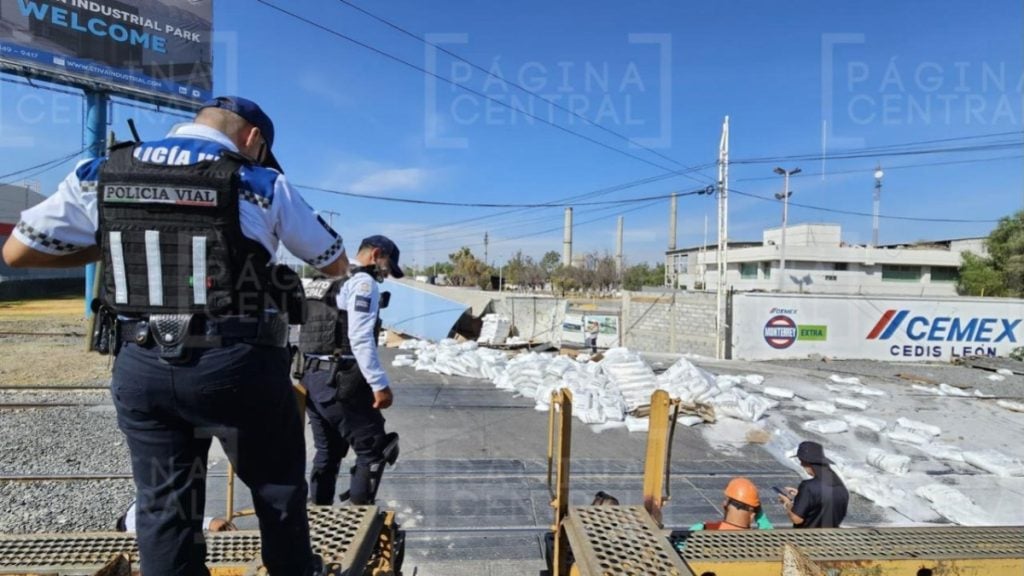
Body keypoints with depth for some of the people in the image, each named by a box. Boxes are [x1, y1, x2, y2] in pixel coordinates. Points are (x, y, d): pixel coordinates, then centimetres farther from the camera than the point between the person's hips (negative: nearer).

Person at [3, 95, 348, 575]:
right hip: (239, 367, -3)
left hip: (139, 368, 4)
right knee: (279, 486, 18)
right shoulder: (260, 184, -6)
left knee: (163, 507, 18)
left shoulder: (100, 174, 5)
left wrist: (106, 249, 17)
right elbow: (336, 263, 4)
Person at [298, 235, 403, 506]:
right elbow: (361, 339, -19)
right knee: (373, 451, 2)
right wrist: (380, 385, -19)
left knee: (327, 453, 19)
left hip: (311, 378, 9)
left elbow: (319, 335, 19)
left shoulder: (325, 283, 20)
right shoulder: (363, 282, -9)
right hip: (341, 381, -9)